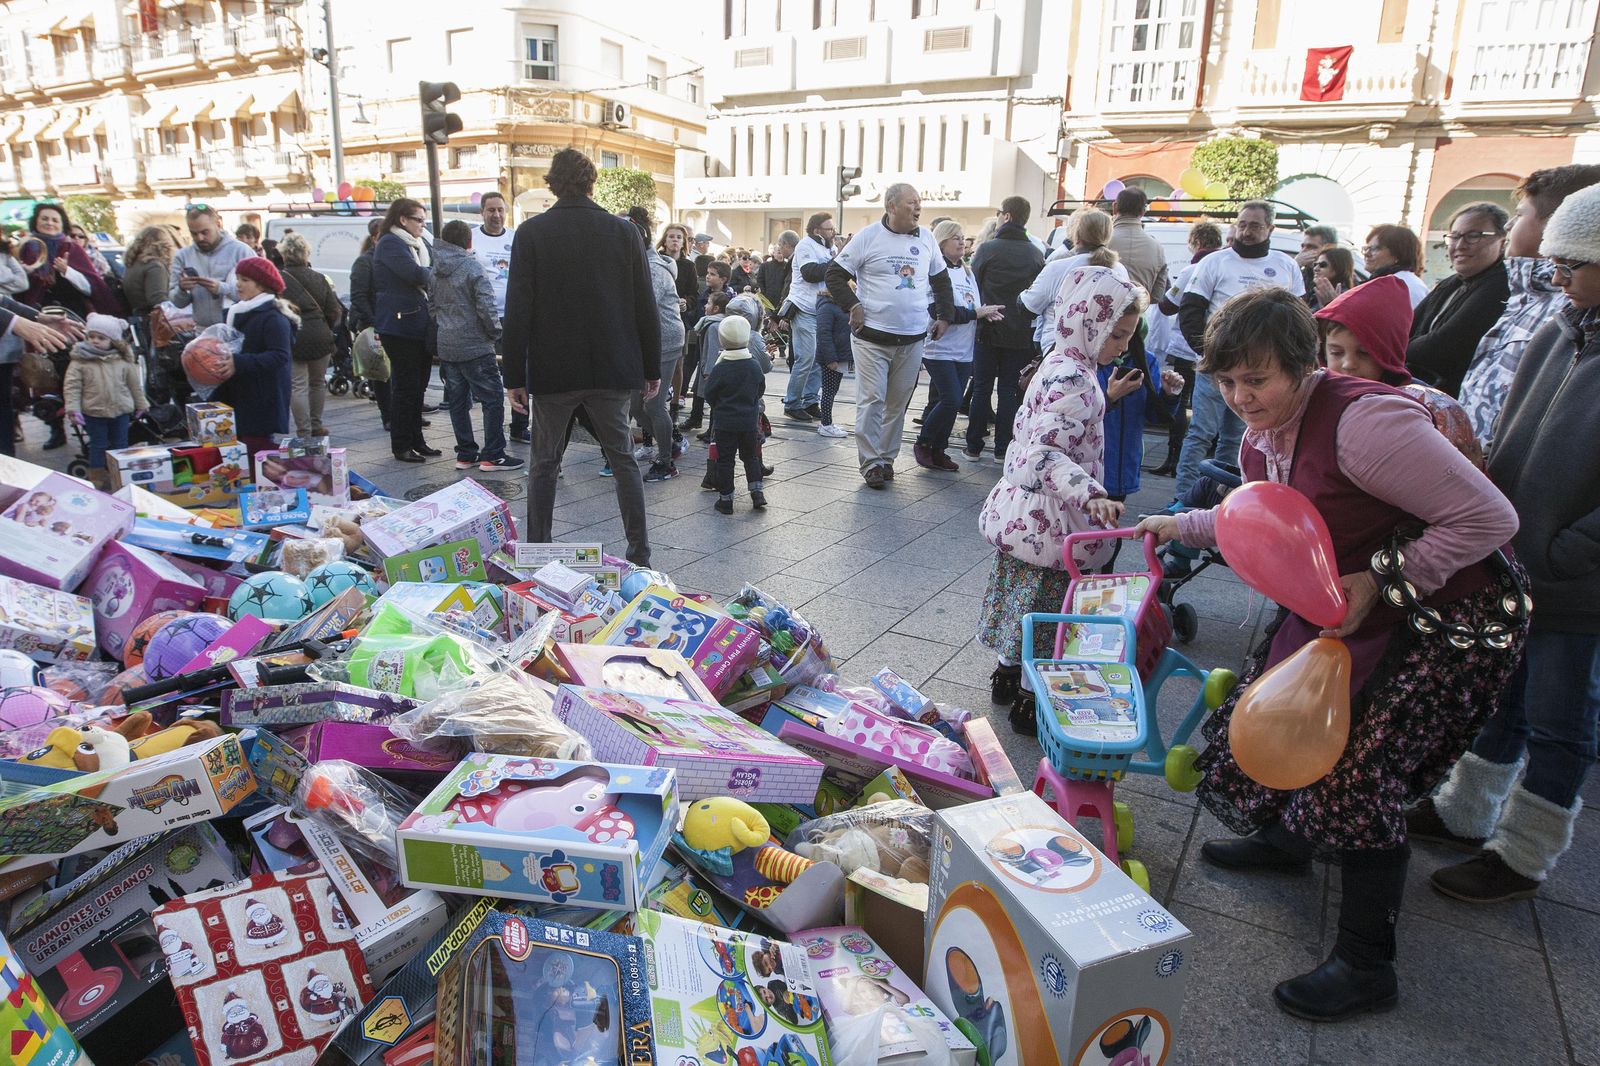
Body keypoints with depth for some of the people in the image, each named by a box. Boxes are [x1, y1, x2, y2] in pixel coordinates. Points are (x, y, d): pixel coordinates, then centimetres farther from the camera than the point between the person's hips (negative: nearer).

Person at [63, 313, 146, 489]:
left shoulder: (123, 361, 0)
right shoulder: (80, 361, -6)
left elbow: (135, 383, 9)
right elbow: (71, 385, -6)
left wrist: (141, 404, 13)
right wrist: (73, 408, -13)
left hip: (120, 410, 2)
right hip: (93, 412, -2)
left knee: (120, 444, 12)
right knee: (98, 446, 5)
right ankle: (97, 478, 14)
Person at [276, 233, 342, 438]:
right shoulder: (318, 278, 3)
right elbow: (334, 312, 4)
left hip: (291, 339, -3)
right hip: (319, 338, 3)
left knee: (298, 385, 0)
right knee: (318, 382, 17)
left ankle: (304, 432, -1)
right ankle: (316, 426, 25)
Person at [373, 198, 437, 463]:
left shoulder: (420, 244, 21)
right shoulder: (390, 243, -9)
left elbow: (430, 276, 17)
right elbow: (416, 274, -22)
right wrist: (434, 272, -3)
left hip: (421, 325, 9)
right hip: (400, 325, -9)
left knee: (418, 385, 11)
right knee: (405, 385, -5)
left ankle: (416, 441, 19)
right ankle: (401, 446, 1)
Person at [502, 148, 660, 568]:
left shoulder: (531, 234, -4)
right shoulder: (625, 233, 0)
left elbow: (517, 311, -6)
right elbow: (646, 308, 1)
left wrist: (514, 375, -1)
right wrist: (652, 368, 9)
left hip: (552, 371, -1)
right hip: (613, 370, 1)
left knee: (544, 463, 11)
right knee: (623, 458, 11)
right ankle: (640, 555, 12)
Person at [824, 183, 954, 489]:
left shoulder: (926, 238, 9)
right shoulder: (868, 237, -5)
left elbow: (941, 279, 21)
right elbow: (835, 274, -2)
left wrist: (944, 317, 14)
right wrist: (853, 307, -11)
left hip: (913, 339, 4)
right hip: (873, 337, -4)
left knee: (898, 403, 9)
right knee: (871, 400, -5)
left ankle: (886, 457, 21)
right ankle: (871, 462, 4)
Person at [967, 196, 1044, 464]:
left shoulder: (987, 248, -7)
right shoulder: (1036, 254, 1)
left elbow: (974, 287, -2)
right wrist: (1025, 318, 13)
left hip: (989, 331, -2)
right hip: (1020, 334, 2)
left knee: (981, 389, 6)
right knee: (1009, 391, 7)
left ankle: (974, 447, 9)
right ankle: (1002, 449, 9)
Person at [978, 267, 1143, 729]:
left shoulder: (1058, 362, 7)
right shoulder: (1075, 380, -24)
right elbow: (1045, 452, -36)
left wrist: (1105, 396, 17)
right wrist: (1091, 496, -46)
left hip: (1022, 510, 10)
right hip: (1048, 521, -10)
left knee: (1023, 596, 22)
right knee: (1046, 606, 4)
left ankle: (1007, 675, 39)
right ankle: (1029, 703, 19)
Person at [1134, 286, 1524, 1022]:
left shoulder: (1360, 421, -29)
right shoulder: (1262, 441, -1)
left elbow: (1488, 518, -26)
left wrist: (1380, 580, -26)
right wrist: (1180, 527, 15)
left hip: (1451, 617, -8)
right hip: (1350, 607, 9)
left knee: (1359, 767, -11)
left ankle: (1366, 967, 9)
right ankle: (1286, 838, 45)